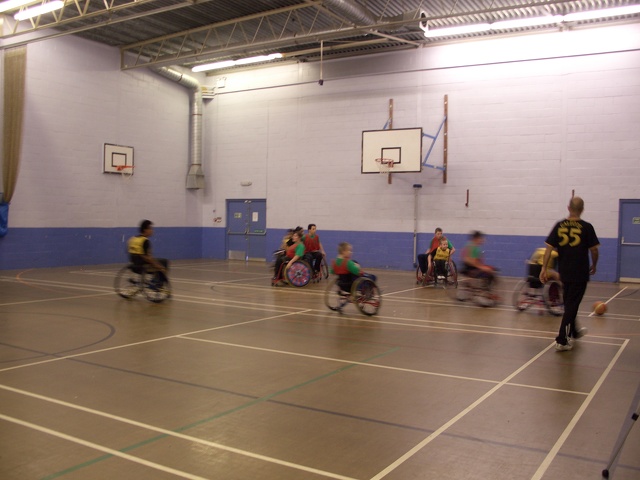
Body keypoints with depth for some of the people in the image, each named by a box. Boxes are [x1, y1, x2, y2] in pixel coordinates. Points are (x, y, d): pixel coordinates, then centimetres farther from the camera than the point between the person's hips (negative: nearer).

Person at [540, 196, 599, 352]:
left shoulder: (559, 226, -1)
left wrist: (544, 268, -1)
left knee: (569, 303, 21)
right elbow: (594, 250, -5)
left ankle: (574, 331, 40)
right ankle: (562, 340, -5)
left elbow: (549, 248, -4)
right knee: (572, 305, -1)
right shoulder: (587, 227, -9)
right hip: (580, 273, -4)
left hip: (564, 272, 4)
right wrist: (593, 266, 12)